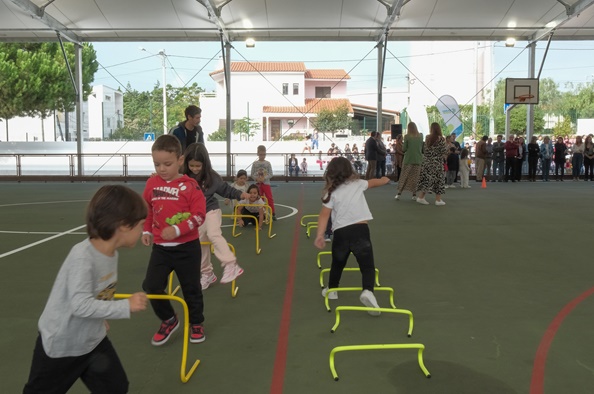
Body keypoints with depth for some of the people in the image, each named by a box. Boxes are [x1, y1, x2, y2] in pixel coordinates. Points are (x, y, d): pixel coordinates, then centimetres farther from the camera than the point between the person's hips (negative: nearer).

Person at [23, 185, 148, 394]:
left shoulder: (112, 253, -8)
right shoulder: (82, 256, -33)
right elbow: (81, 305, -36)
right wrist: (126, 306, -36)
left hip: (93, 339, 7)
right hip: (60, 345, -7)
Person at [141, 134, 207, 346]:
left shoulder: (189, 185, -13)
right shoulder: (151, 184, 1)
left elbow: (199, 215, -15)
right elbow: (146, 210, 16)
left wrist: (177, 230, -24)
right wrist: (146, 231, 5)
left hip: (187, 247, -3)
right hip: (160, 247, 4)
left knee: (191, 288, 10)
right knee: (151, 286, -3)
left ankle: (196, 323, 33)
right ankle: (169, 320, 22)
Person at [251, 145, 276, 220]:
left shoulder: (268, 163, 0)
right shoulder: (255, 163, 2)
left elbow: (270, 174, -3)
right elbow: (252, 174, 2)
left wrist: (264, 178, -18)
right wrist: (257, 178, -17)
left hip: (266, 183, -1)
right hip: (258, 183, 2)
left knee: (270, 198, -5)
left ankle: (273, 213, -1)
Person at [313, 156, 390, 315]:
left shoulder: (331, 192, 5)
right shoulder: (358, 184, 11)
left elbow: (324, 214, -6)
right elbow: (373, 182, 34)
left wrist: (320, 235, -10)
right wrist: (384, 180, 55)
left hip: (340, 233, 1)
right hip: (360, 230, -1)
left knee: (337, 264, 25)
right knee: (367, 266, 1)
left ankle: (331, 289, 41)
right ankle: (367, 291, -24)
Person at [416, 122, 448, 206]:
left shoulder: (428, 138, 3)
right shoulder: (441, 139, -10)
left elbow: (425, 150, 7)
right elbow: (444, 152, -9)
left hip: (427, 162, 5)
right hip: (437, 162, -5)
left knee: (427, 179, 10)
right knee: (438, 180, 5)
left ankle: (421, 197, 5)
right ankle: (438, 200, 7)